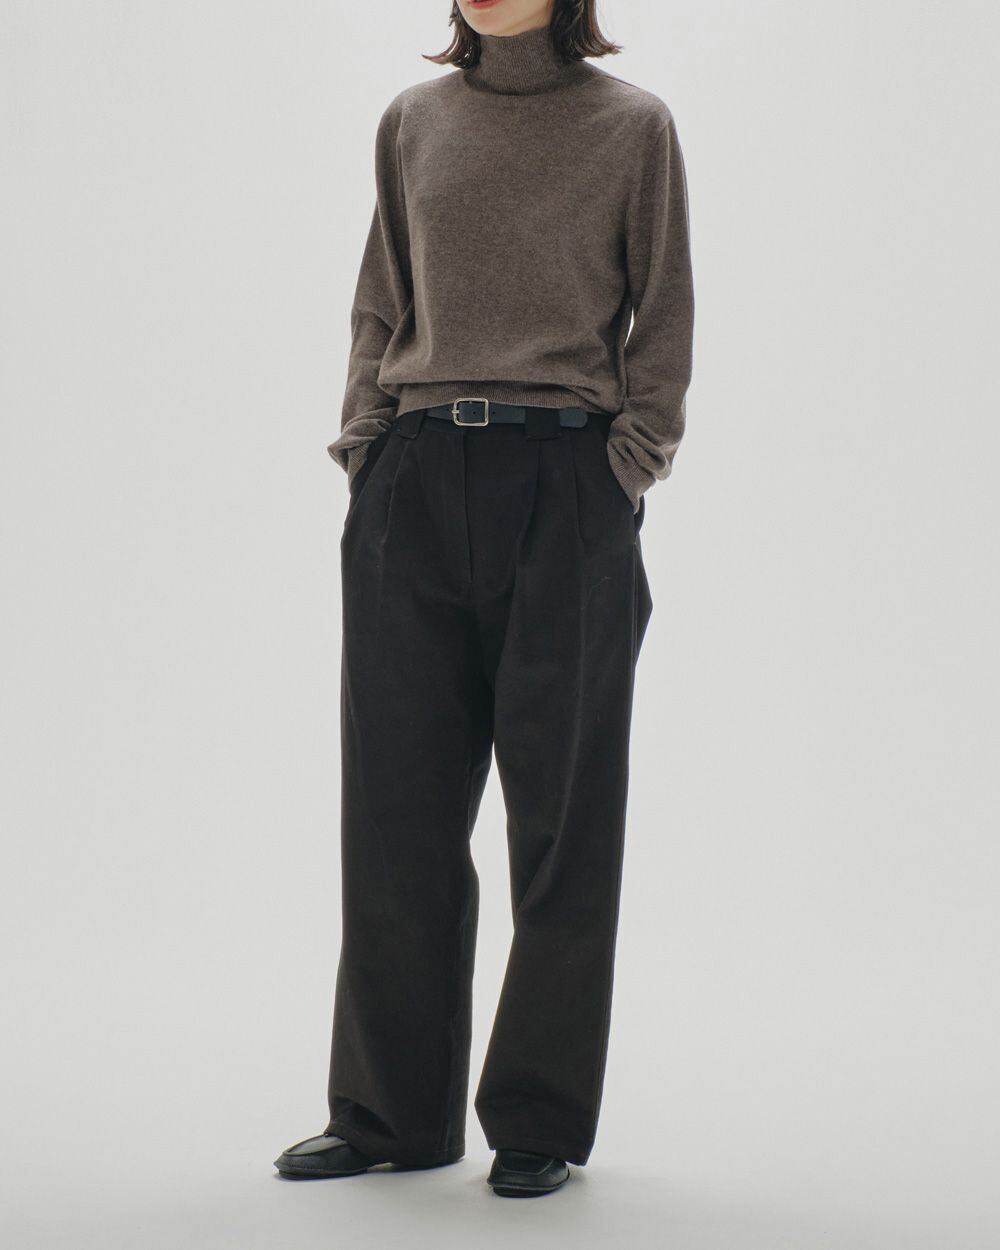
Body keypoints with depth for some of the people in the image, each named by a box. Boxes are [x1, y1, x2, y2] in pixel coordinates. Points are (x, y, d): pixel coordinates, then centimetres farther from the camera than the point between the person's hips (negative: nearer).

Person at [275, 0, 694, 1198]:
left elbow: (662, 324, 4)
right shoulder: (412, 121, 12)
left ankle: (540, 1123, 14)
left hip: (564, 484, -3)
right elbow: (380, 307, 16)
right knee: (398, 808, 6)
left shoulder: (633, 125, 3)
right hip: (415, 484, 3)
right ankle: (391, 1111, 18)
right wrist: (363, 448, 6)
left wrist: (624, 472, -5)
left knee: (561, 816, 3)